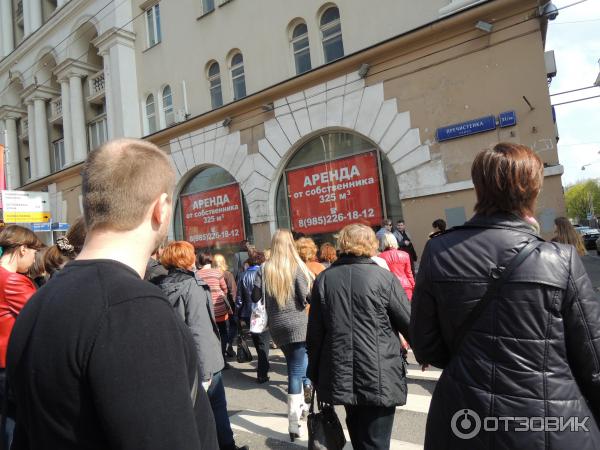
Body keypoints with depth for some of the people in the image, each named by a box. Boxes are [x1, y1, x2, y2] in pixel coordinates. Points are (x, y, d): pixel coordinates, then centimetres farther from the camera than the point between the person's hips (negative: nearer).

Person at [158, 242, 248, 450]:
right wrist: (205, 371, -22)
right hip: (198, 361, -6)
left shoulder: (162, 286, 2)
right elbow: (199, 332, -25)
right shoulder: (192, 286, -18)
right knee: (217, 407, 12)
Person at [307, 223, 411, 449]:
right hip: (380, 377, -3)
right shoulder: (384, 278, -11)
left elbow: (314, 333, 2)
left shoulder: (323, 279, -1)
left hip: (340, 376, 4)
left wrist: (315, 375, 12)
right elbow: (410, 324, -5)